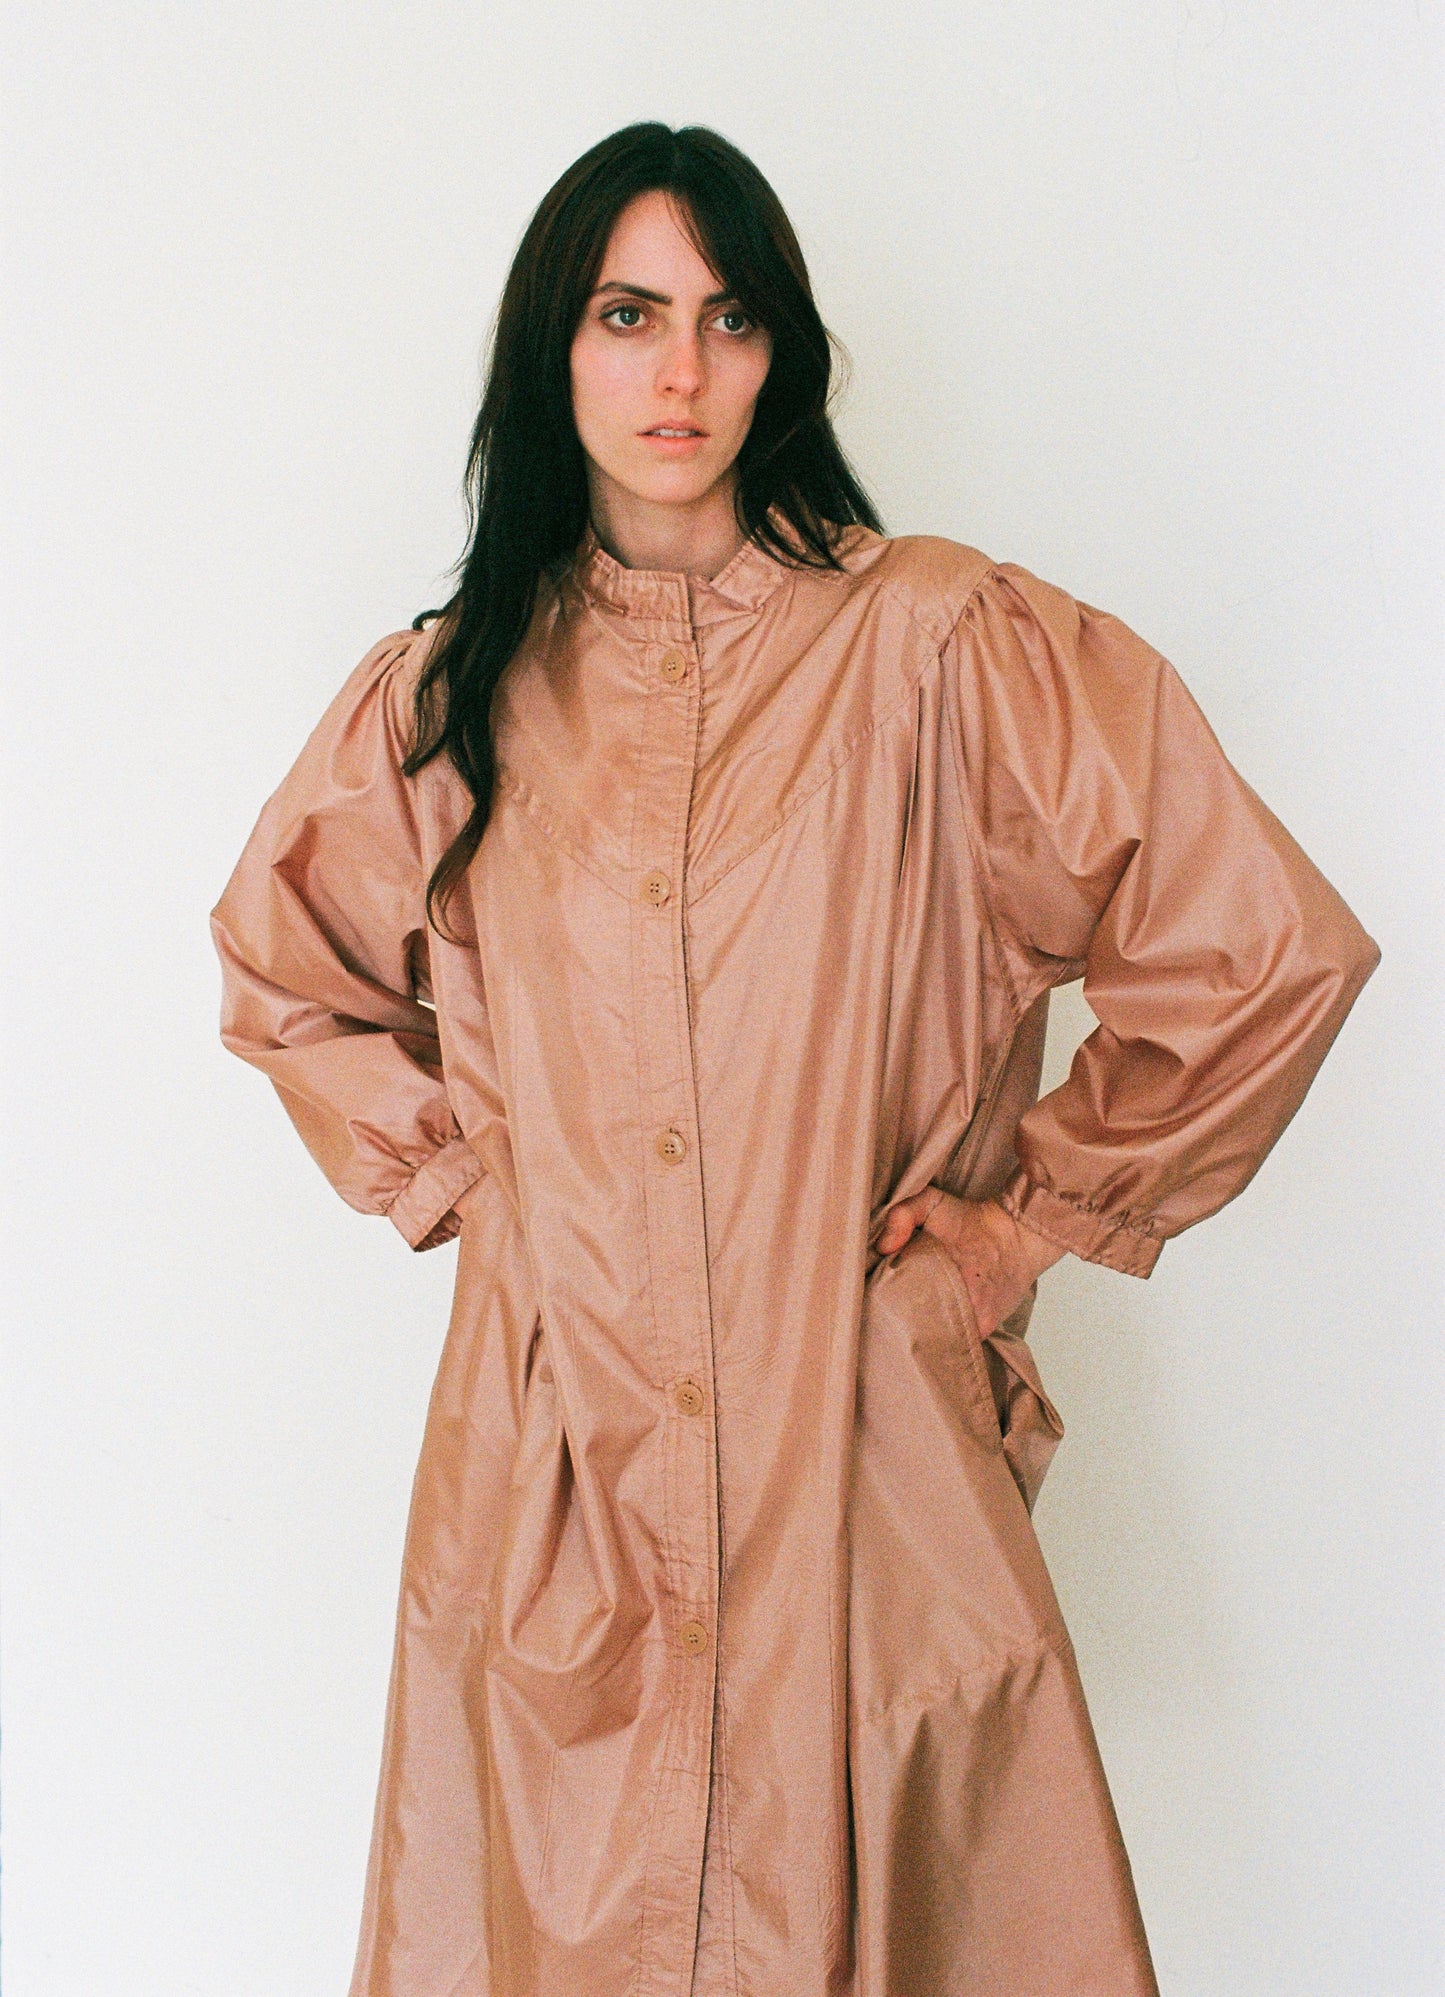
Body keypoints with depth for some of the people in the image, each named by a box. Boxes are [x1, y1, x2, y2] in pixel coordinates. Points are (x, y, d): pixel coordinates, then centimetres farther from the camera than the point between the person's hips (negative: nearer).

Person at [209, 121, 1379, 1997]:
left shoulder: (940, 642, -6)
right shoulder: (457, 681, 5)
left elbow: (1270, 951, -3)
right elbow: (279, 966, 22)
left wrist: (1032, 1209, 1)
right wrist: (449, 1172, 10)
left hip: (856, 1419, -2)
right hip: (552, 1438, 3)